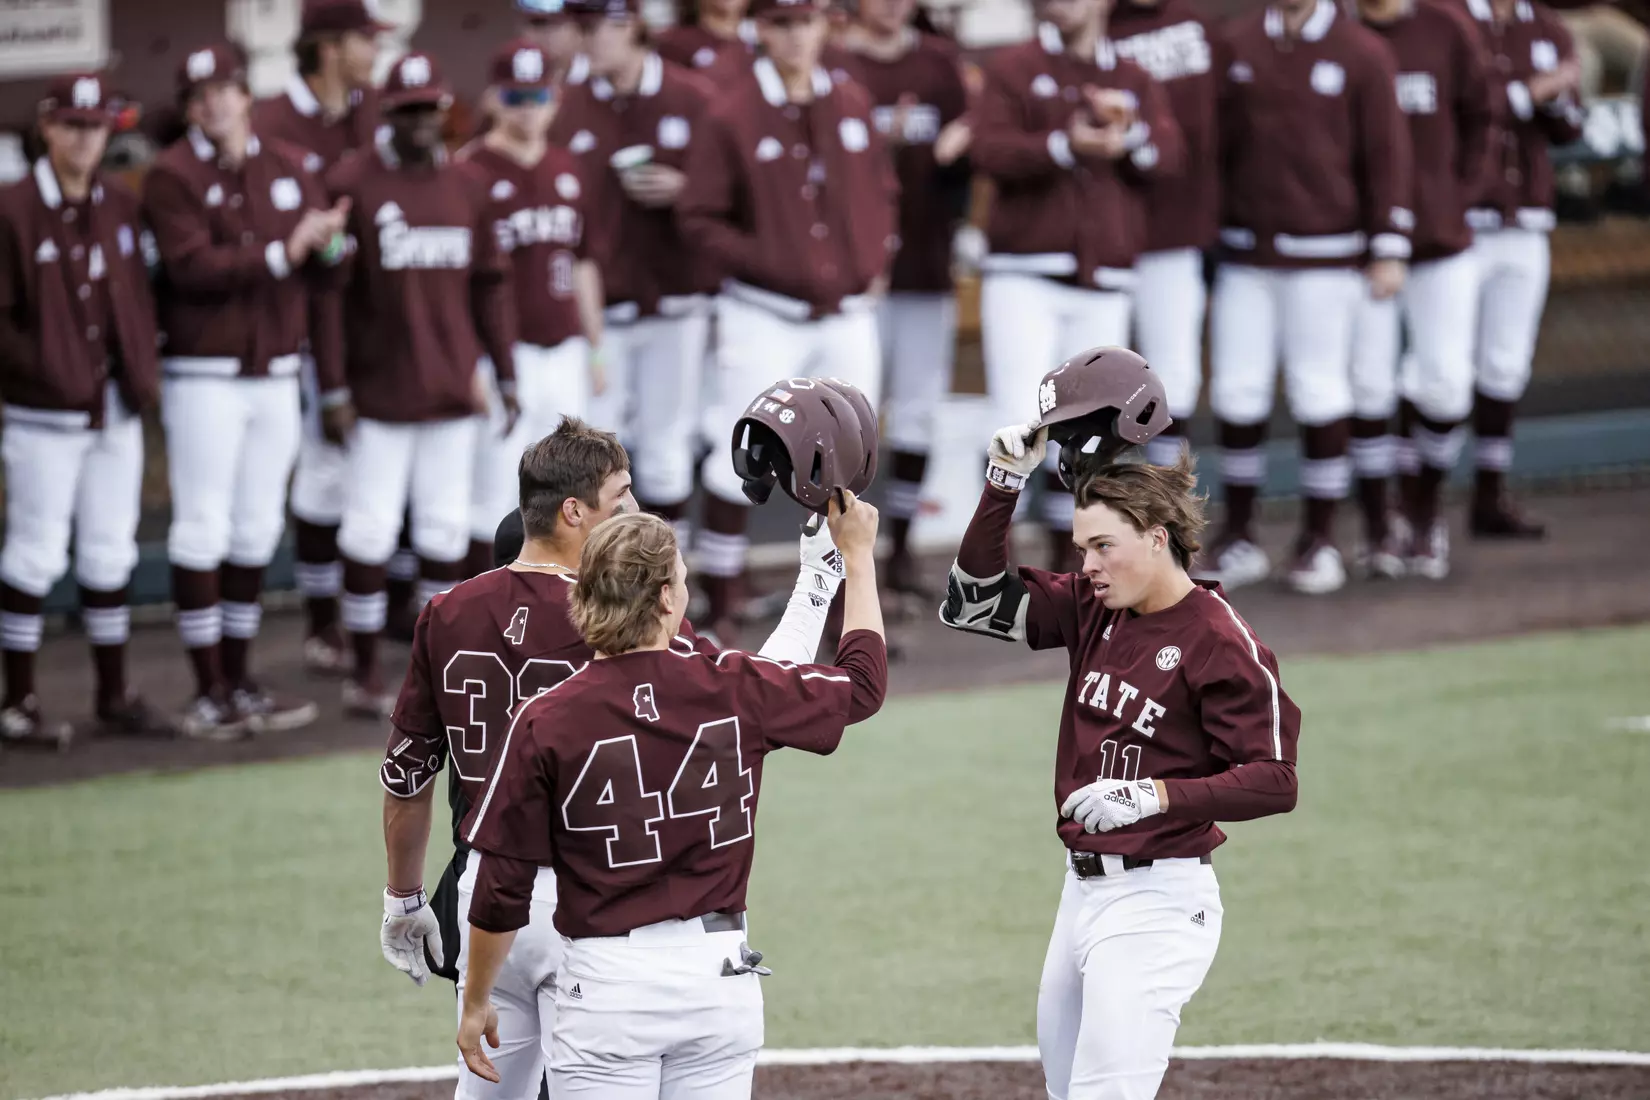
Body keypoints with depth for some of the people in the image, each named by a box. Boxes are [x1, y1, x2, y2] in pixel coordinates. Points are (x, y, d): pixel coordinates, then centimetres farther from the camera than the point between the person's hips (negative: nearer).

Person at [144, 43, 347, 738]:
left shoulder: (288, 168, 10)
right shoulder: (172, 176, -7)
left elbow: (325, 252, 6)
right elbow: (192, 266, -18)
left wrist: (329, 241, -17)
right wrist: (281, 254, -21)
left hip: (278, 374, 6)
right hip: (205, 378, -6)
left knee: (257, 530, 10)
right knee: (203, 530, -4)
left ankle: (240, 681, 19)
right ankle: (210, 690, 1)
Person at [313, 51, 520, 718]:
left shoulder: (464, 189, 8)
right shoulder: (351, 186, -6)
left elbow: (490, 284, 14)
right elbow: (328, 293, -7)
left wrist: (506, 375, 11)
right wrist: (333, 390, -9)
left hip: (452, 390, 5)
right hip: (381, 392, -5)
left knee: (447, 526, 9)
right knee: (371, 529, -3)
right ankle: (364, 674, 6)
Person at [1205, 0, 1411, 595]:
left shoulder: (1362, 53, -4)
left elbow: (1386, 154, -4)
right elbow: (1218, 144, 11)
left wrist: (1389, 251, -8)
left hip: (1324, 256, -3)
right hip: (1246, 255, 3)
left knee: (1321, 394, -1)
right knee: (1236, 393, 2)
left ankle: (1319, 540, 10)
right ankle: (1238, 540, 13)